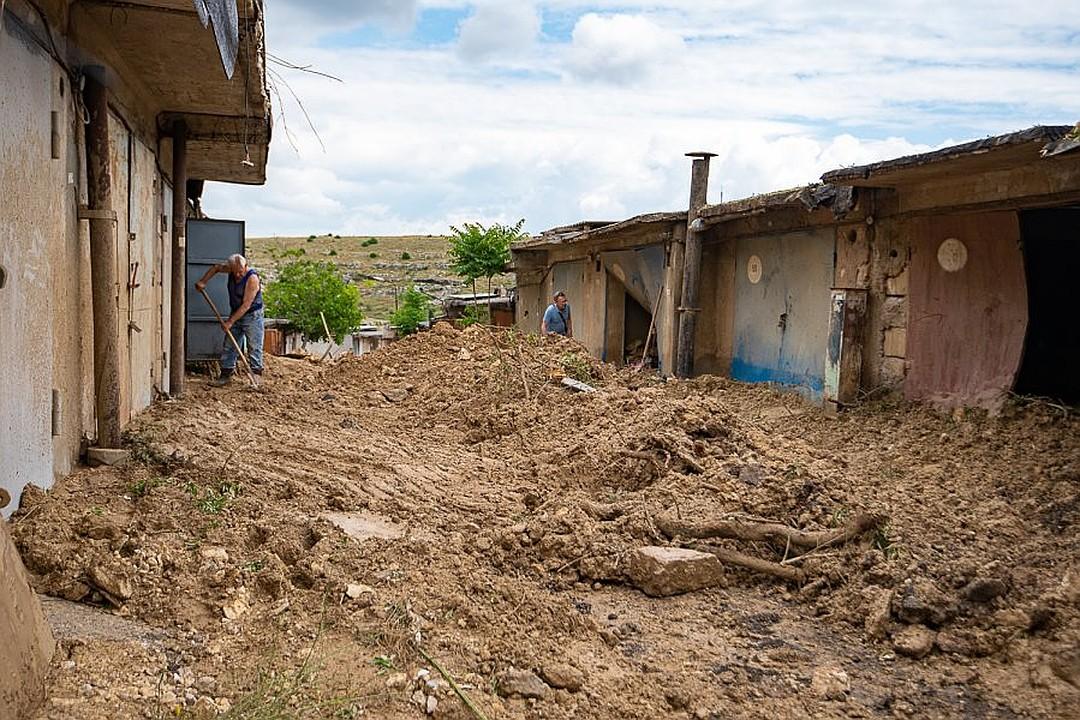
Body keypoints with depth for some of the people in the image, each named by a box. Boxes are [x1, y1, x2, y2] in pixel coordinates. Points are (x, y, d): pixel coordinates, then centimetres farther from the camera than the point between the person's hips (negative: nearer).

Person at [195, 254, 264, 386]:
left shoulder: (252, 278, -26)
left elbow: (246, 305, -26)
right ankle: (226, 374, 10)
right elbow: (216, 268, 16)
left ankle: (256, 374, -5)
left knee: (254, 347, -8)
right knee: (229, 345, 6)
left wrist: (230, 321, -24)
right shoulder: (231, 268, -6)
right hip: (235, 314, 7)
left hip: (252, 316, -7)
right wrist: (203, 282, 3)